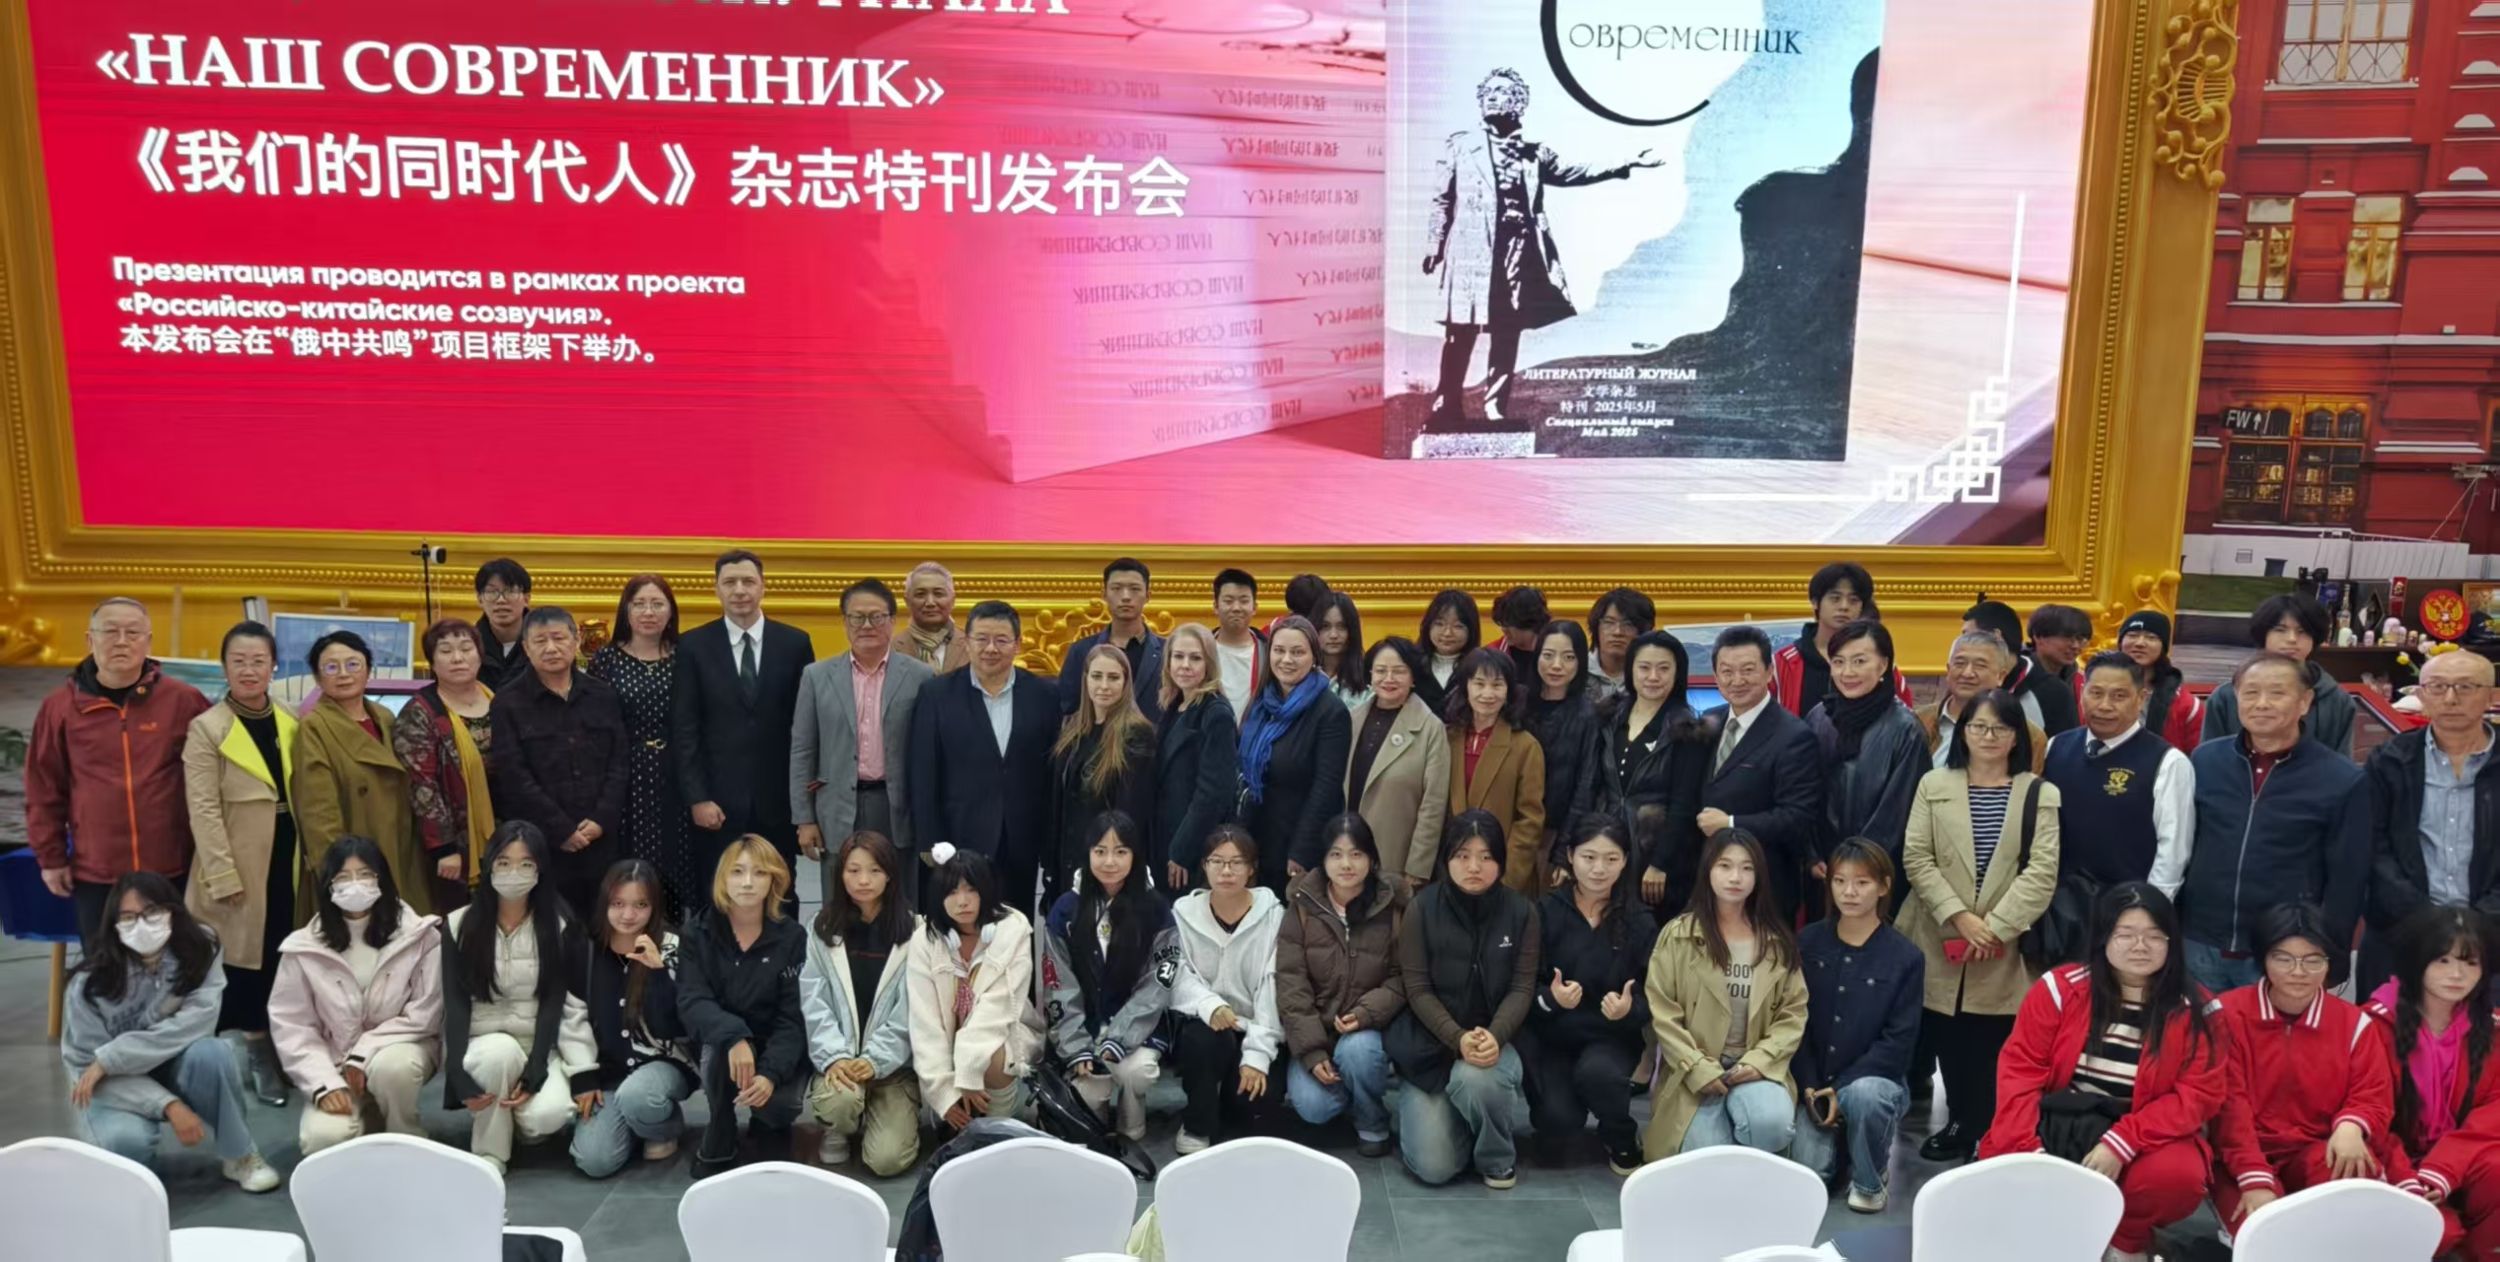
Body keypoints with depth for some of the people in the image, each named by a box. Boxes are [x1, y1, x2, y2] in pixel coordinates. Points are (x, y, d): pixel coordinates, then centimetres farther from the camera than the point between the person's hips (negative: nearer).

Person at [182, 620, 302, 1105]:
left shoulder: (290, 725, 10)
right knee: (243, 963, 1)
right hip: (237, 869, -4)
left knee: (281, 963, 9)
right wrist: (223, 875, -16)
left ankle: (268, 1049, 21)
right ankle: (252, 1049, 12)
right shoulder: (206, 729, -5)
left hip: (287, 864, 4)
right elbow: (203, 809, -10)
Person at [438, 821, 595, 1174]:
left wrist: (535, 1070, -20)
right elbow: (456, 1005, -7)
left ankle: (523, 1118, 10)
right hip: (482, 1045, 0)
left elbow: (553, 1002, -7)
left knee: (548, 1114, -29)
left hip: (540, 1045, 0)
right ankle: (488, 1155, -14)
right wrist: (459, 1076, -20)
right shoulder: (459, 925, -2)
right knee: (500, 1050, -36)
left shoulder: (558, 925, -3)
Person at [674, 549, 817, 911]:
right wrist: (697, 798, -8)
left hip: (779, 799, 1)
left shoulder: (795, 643, 3)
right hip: (717, 801, -1)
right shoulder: (694, 646, 1)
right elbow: (684, 730, -1)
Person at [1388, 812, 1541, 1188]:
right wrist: (1459, 1039, -24)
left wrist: (1494, 1037, -25)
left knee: (1476, 1079, -37)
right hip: (1431, 1043, 0)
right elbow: (1417, 989, -8)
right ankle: (1421, 1107, 23)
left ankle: (1498, 1157, -3)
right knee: (1433, 1168, -13)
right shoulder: (1422, 909, -6)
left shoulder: (1521, 910, -3)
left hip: (1496, 1039, 1)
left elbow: (1523, 988, -6)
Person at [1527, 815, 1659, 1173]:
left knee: (1597, 1072, -33)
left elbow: (1653, 997, -3)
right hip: (1552, 1035, 0)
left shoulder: (1639, 921, -3)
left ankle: (1621, 1139, 2)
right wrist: (1549, 998, -27)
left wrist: (1630, 1009, -24)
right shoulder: (1546, 912, -8)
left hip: (1612, 1037, 1)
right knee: (1558, 1122, -24)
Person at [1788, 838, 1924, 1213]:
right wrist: (1809, 1086, -11)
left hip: (1876, 1077, -2)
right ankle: (1840, 1137, 20)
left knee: (1863, 1095, -37)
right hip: (1815, 1082, 2)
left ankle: (1870, 1179, -7)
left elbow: (1899, 1040, -11)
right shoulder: (1807, 941, 0)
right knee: (1808, 1170, -16)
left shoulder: (1906, 956, -9)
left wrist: (1843, 1087, -18)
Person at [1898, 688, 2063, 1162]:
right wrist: (1959, 916, -12)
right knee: (1949, 1044, 6)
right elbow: (1916, 858, 1)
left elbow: (2042, 871, -4)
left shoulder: (2040, 794, 5)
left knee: (1993, 1050, 0)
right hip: (1941, 942, 1)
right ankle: (1961, 1124, 23)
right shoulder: (1934, 785, 9)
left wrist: (1995, 926, -14)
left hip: (2007, 950, -1)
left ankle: (1990, 1136, 15)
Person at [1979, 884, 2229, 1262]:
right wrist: (2028, 1150, -21)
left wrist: (2120, 1143, -21)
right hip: (2057, 1124, 0)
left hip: (2142, 1139, 0)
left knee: (2177, 1175, -32)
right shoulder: (2060, 988, -4)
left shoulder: (2193, 1009, -3)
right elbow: (2019, 1068, -6)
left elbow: (2199, 1093, -9)